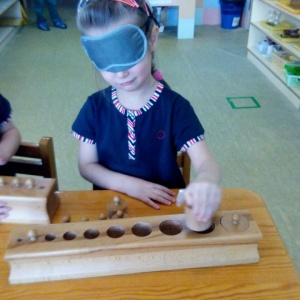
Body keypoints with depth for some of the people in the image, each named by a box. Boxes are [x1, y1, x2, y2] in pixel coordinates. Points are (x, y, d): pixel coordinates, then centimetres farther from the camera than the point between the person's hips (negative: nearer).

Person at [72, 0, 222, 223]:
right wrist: (127, 184, -17)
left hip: (165, 204, -1)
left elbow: (205, 161, -20)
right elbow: (87, 165, -1)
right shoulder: (95, 107, -6)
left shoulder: (175, 106, -13)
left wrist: (206, 182, -44)